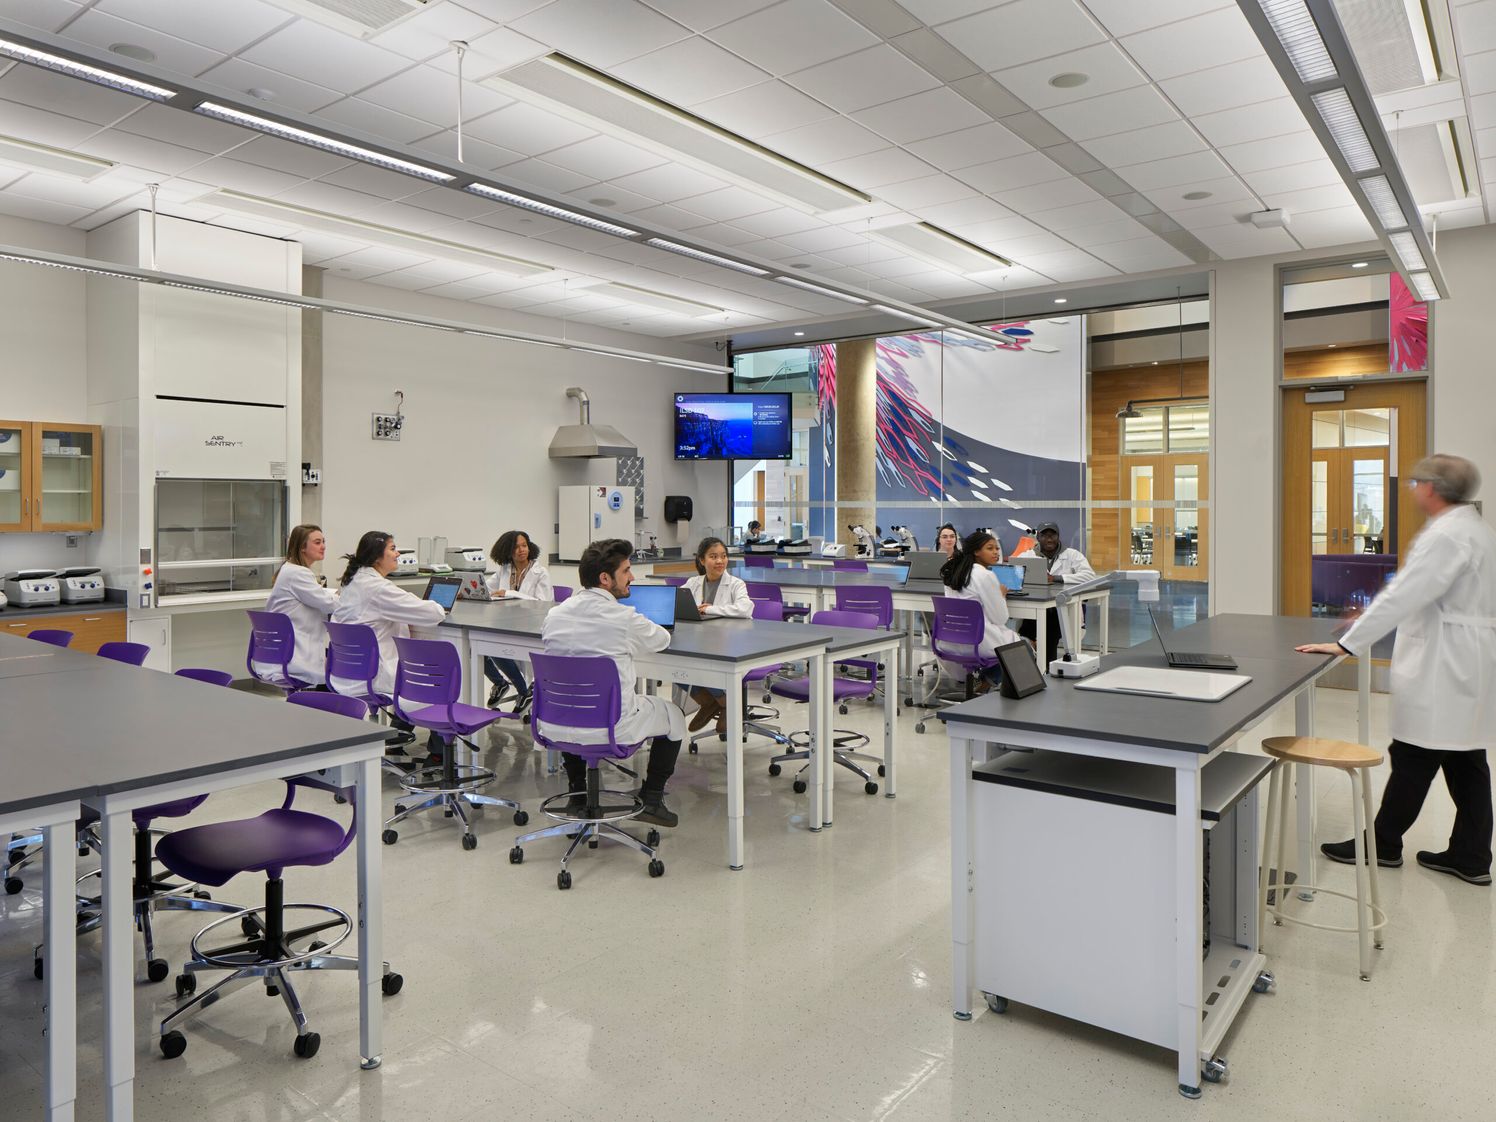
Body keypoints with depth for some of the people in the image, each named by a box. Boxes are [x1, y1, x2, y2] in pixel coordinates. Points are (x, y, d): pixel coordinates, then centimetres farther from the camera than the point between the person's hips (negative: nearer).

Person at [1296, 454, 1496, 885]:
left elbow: (1403, 595, -23)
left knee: (1414, 758, 0)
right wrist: (1369, 621, 20)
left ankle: (1382, 845, 12)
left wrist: (1346, 645, -21)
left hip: (1444, 667, -10)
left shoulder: (1446, 535, -19)